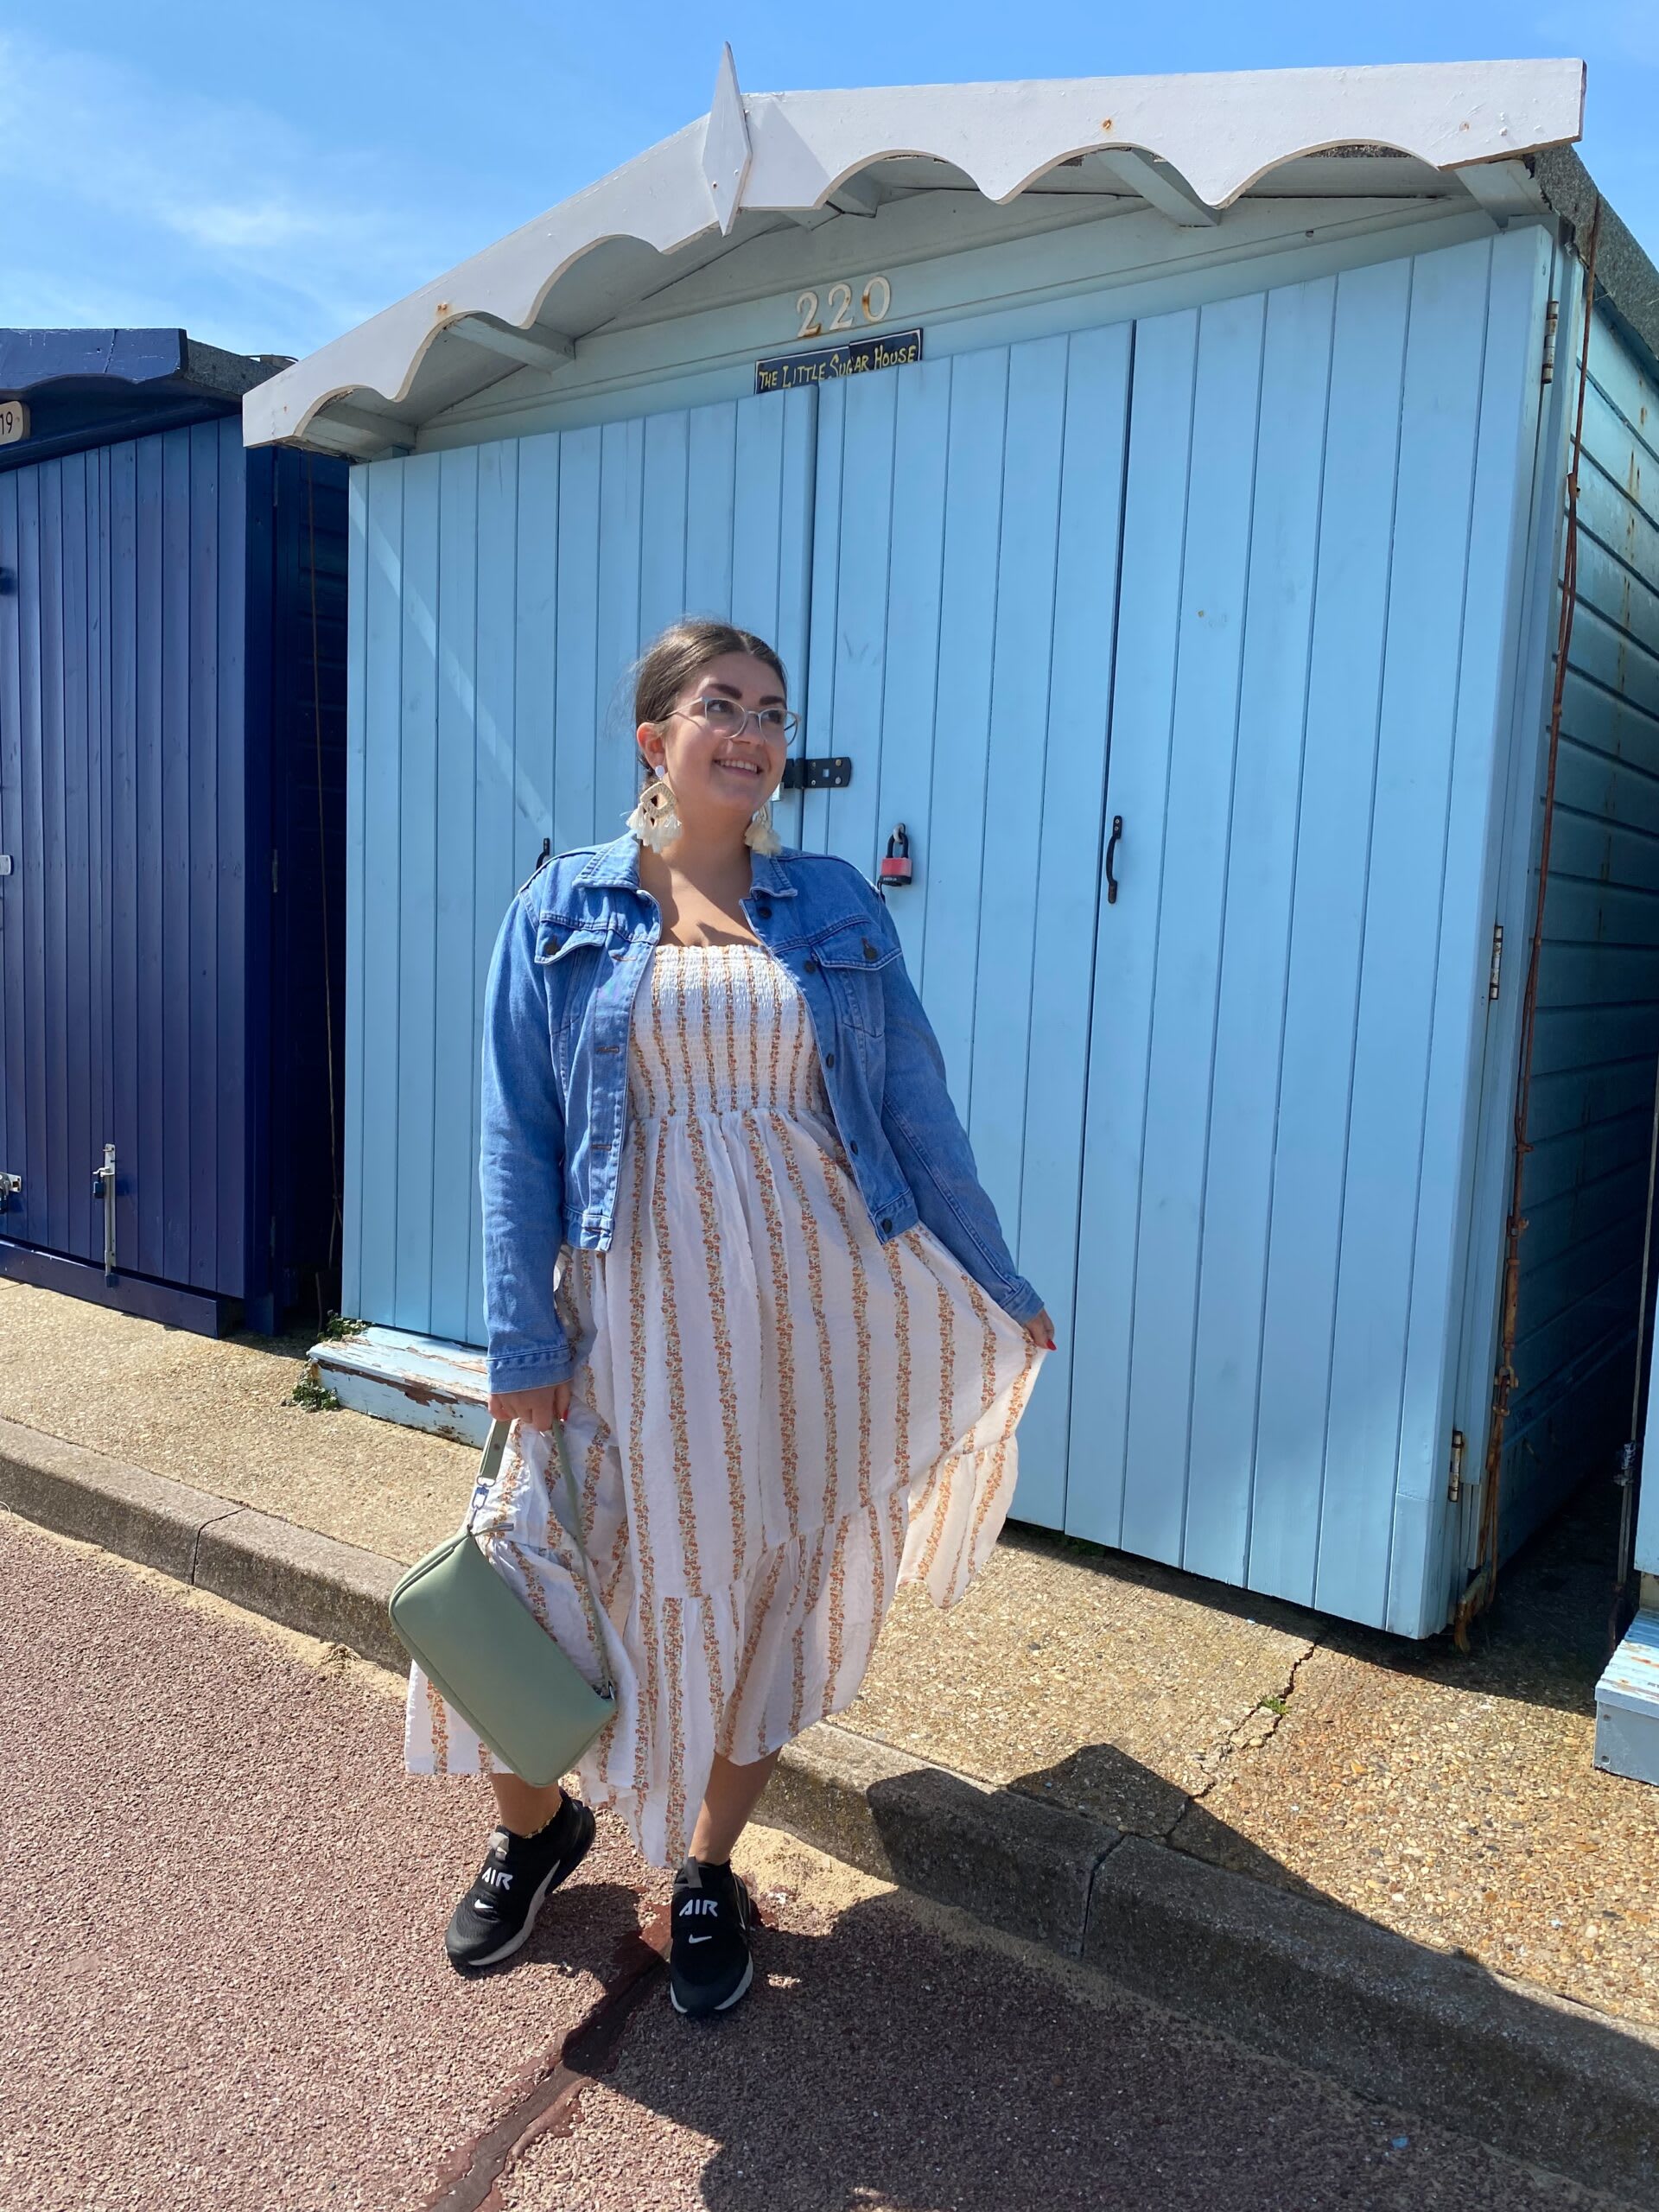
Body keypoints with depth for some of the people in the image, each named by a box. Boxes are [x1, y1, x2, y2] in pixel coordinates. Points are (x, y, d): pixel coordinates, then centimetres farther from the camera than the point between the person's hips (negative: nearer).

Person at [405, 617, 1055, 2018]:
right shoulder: (564, 911, 1)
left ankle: (708, 1871, 36)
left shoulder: (837, 908, 4)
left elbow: (917, 1111, 7)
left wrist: (998, 1285, 10)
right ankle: (532, 1827, 38)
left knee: (773, 1590, 11)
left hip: (812, 1307, 2)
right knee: (547, 1572, 4)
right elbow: (518, 1139, -1)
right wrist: (523, 1341, -6)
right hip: (635, 1310, -1)